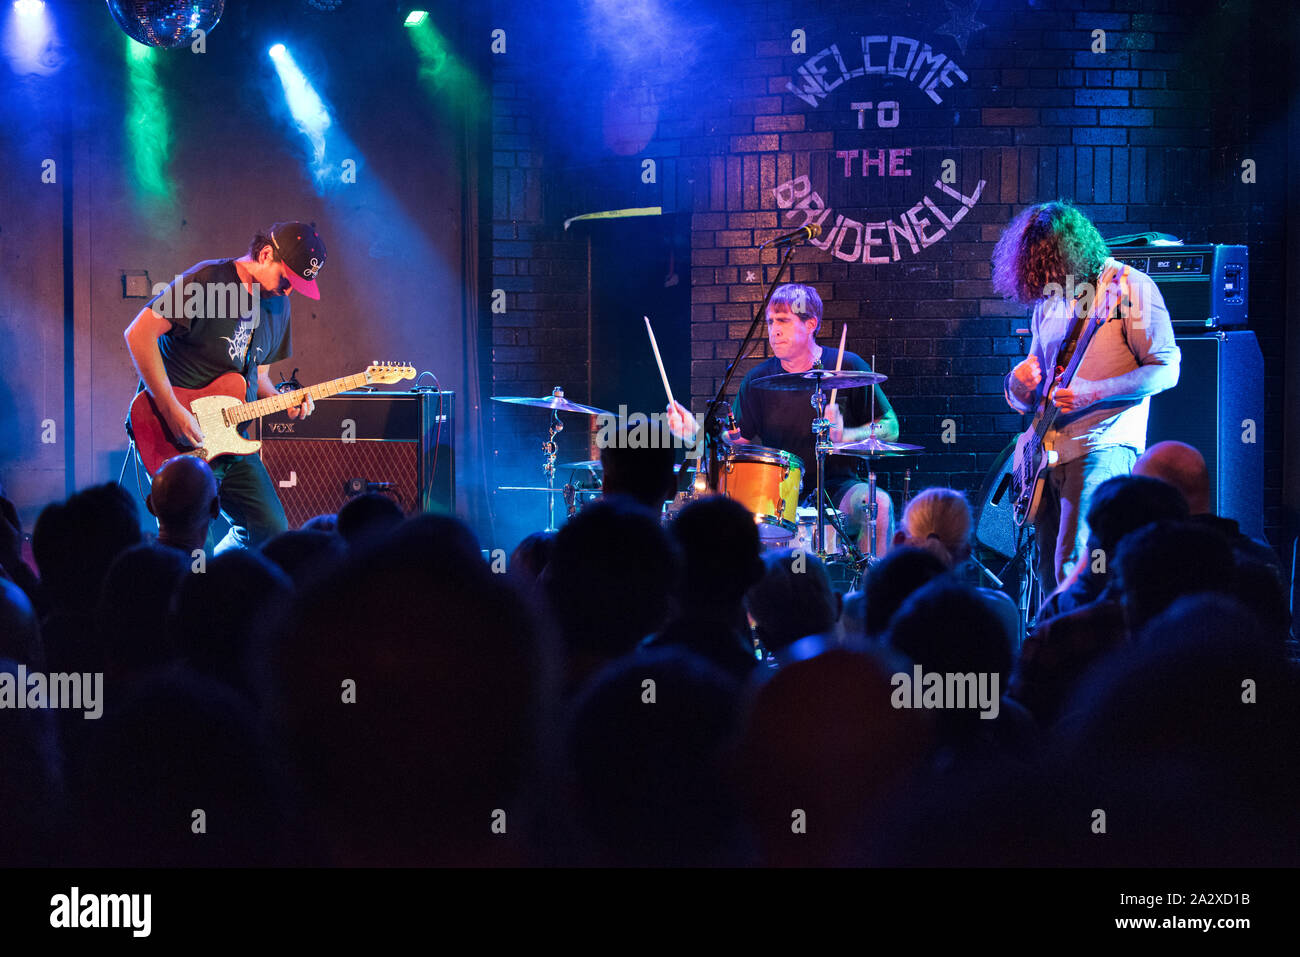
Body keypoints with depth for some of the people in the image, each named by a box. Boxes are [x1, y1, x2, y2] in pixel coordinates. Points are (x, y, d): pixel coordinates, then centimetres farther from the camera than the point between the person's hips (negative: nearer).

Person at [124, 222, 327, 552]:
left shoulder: (278, 305, 11)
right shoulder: (208, 280, -14)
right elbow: (139, 333, -19)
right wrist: (172, 410, -23)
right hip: (175, 438, -7)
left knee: (270, 531, 5)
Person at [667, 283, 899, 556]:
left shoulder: (846, 367, 0)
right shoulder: (759, 379, 8)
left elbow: (890, 428, 1)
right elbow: (737, 441, 9)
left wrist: (845, 436, -17)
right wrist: (694, 431, -9)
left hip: (837, 487, -2)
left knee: (878, 503, -33)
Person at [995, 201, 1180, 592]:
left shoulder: (1129, 287, -4)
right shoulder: (1049, 303, 18)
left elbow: (1165, 370, -10)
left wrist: (1091, 394, -19)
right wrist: (1019, 386, -1)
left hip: (1100, 447, -8)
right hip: (1048, 453, 8)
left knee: (1073, 570, -19)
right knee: (1048, 573, 8)